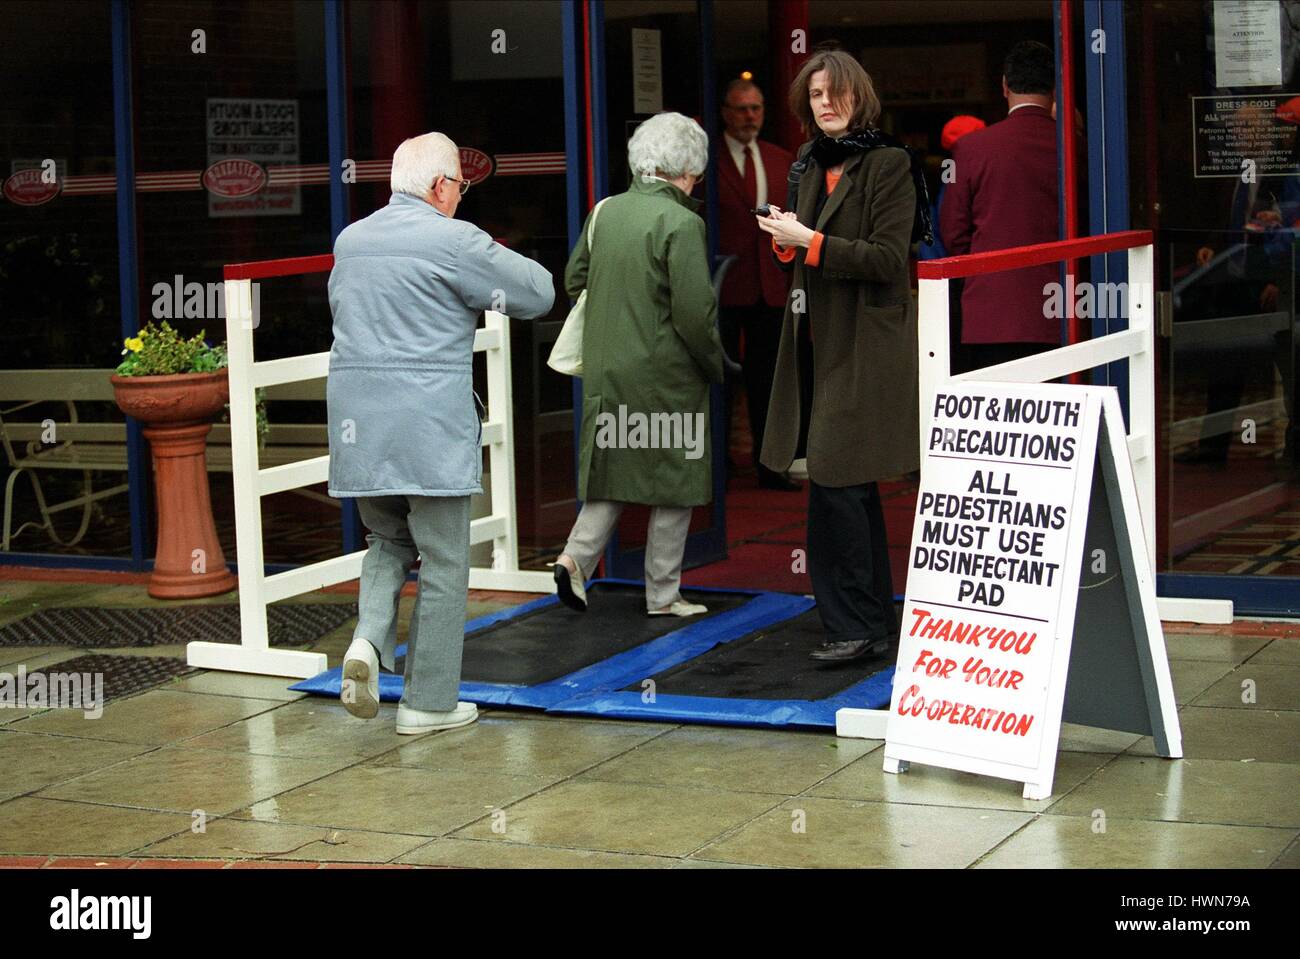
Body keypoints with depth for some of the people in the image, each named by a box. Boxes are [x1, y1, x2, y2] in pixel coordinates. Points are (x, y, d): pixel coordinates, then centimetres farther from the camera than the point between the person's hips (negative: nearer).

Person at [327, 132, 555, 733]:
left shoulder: (349, 241, 11)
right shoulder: (453, 241, -9)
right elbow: (538, 293, -3)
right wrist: (485, 288, 17)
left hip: (358, 421, 6)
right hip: (429, 422, -6)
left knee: (388, 541, 22)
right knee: (443, 561, 5)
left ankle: (369, 639, -4)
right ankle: (428, 702, 10)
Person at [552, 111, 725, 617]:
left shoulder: (604, 212, 3)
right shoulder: (681, 223, -16)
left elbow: (574, 278, 16)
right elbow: (694, 312, -18)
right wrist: (716, 367, -3)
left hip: (605, 368, 6)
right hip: (665, 374, -6)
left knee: (615, 467, 18)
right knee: (673, 481, 6)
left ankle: (577, 556, 1)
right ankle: (663, 595, 13)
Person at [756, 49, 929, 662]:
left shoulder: (889, 164, -9)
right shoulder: (811, 167, 14)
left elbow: (887, 258, -16)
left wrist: (809, 241, -17)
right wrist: (786, 241, 2)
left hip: (867, 346, -8)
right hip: (818, 341, 8)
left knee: (834, 483, -11)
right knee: (853, 491, 12)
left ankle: (852, 627, -2)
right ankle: (877, 627, 20)